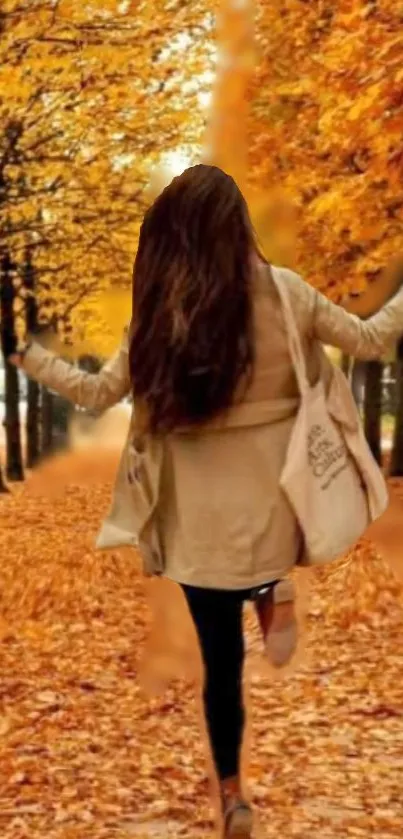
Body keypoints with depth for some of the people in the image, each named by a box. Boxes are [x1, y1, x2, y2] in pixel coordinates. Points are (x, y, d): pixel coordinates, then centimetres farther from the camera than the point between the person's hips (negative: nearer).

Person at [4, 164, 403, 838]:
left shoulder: (157, 313, -6)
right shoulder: (283, 293, -5)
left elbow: (96, 392, 1)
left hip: (199, 516, 0)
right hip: (268, 502, 0)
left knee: (221, 660, 13)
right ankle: (275, 587, 7)